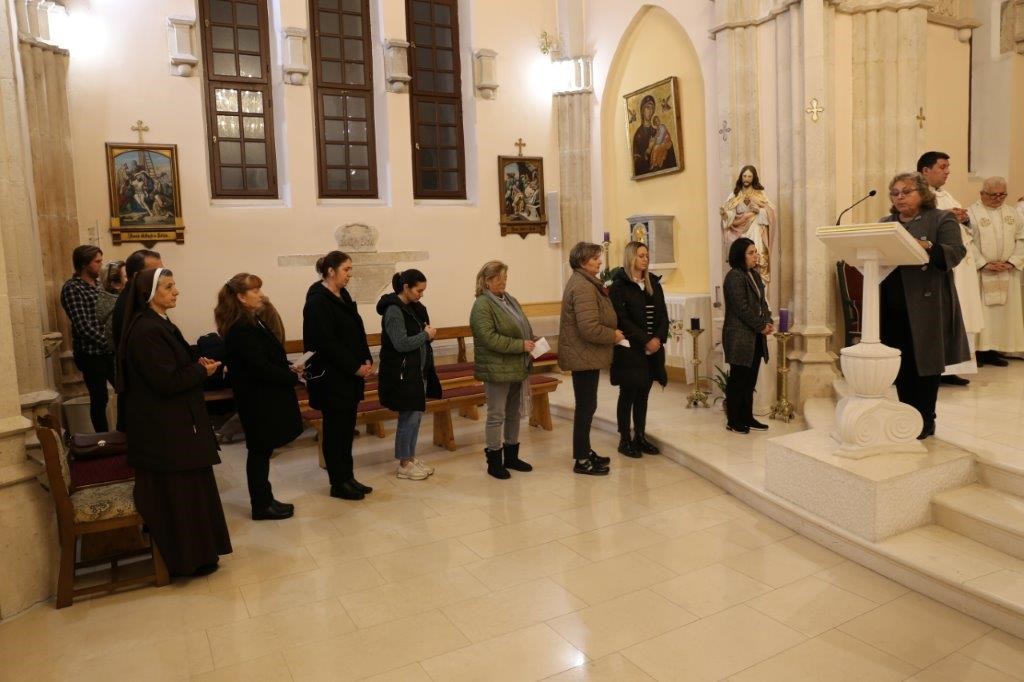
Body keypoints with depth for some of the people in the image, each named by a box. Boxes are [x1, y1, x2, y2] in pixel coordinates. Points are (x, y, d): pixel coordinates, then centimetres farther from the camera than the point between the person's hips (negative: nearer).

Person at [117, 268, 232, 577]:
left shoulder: (161, 325, 10)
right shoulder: (146, 331, -21)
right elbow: (166, 381, -24)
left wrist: (198, 365, -1)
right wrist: (202, 371, -11)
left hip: (174, 422, 10)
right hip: (165, 428, -10)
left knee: (186, 489, 18)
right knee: (178, 493, 2)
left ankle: (194, 551, 31)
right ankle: (189, 558, 15)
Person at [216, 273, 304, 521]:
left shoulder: (251, 322, 10)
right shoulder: (241, 329, -20)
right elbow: (260, 368, -23)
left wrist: (289, 369, 1)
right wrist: (293, 376, -14)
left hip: (264, 397, 9)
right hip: (259, 401, -9)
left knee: (261, 451, 16)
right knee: (260, 451, 3)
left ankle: (264, 500, 27)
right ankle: (261, 506, 15)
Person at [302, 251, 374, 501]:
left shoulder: (343, 296, 10)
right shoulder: (318, 301, -15)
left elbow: (357, 331, 13)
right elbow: (327, 343, -19)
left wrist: (366, 360, 0)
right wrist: (355, 366, -16)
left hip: (350, 375, 8)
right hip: (331, 376, -8)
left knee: (347, 427, 13)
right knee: (335, 429, 2)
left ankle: (347, 477, 24)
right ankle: (338, 484, 14)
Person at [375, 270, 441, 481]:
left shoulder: (415, 307, 9)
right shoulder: (394, 310, -16)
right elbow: (401, 344, -22)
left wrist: (428, 333, -4)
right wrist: (426, 335, -12)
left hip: (417, 370, 8)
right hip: (401, 373, -8)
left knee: (416, 415, 13)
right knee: (409, 416, -2)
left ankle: (411, 458, 26)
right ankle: (403, 465, 11)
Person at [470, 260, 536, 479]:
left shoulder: (510, 300, 14)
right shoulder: (482, 305, -13)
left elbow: (524, 328, 20)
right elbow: (490, 338, -22)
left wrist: (533, 344, 0)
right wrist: (521, 346, -22)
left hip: (517, 368, 8)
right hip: (497, 369, -8)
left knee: (514, 413, 16)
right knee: (496, 415, 2)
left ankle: (511, 456, 29)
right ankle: (494, 461, 14)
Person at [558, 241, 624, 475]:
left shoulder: (585, 282, 14)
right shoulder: (583, 288, -20)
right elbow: (590, 328, -27)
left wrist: (612, 333, 10)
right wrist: (613, 336, -13)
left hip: (584, 356, 11)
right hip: (584, 357, -11)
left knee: (587, 405, 18)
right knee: (586, 406, -2)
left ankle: (585, 451, 30)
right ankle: (581, 461, 9)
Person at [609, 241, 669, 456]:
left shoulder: (654, 284, 12)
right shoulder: (619, 286, -6)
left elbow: (663, 315, 9)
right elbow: (622, 320, -13)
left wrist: (658, 338, -8)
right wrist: (646, 340, -16)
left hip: (652, 349, 5)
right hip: (629, 350, -5)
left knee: (643, 394, 11)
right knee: (628, 394, 2)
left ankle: (640, 437, 21)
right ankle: (625, 440, 12)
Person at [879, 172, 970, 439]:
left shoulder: (942, 219, 2)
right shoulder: (886, 223, 18)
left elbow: (955, 252, -9)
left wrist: (929, 248, -27)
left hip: (926, 304, -4)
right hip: (892, 306, 5)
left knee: (924, 361, 1)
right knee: (900, 364, 8)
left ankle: (926, 420, 11)